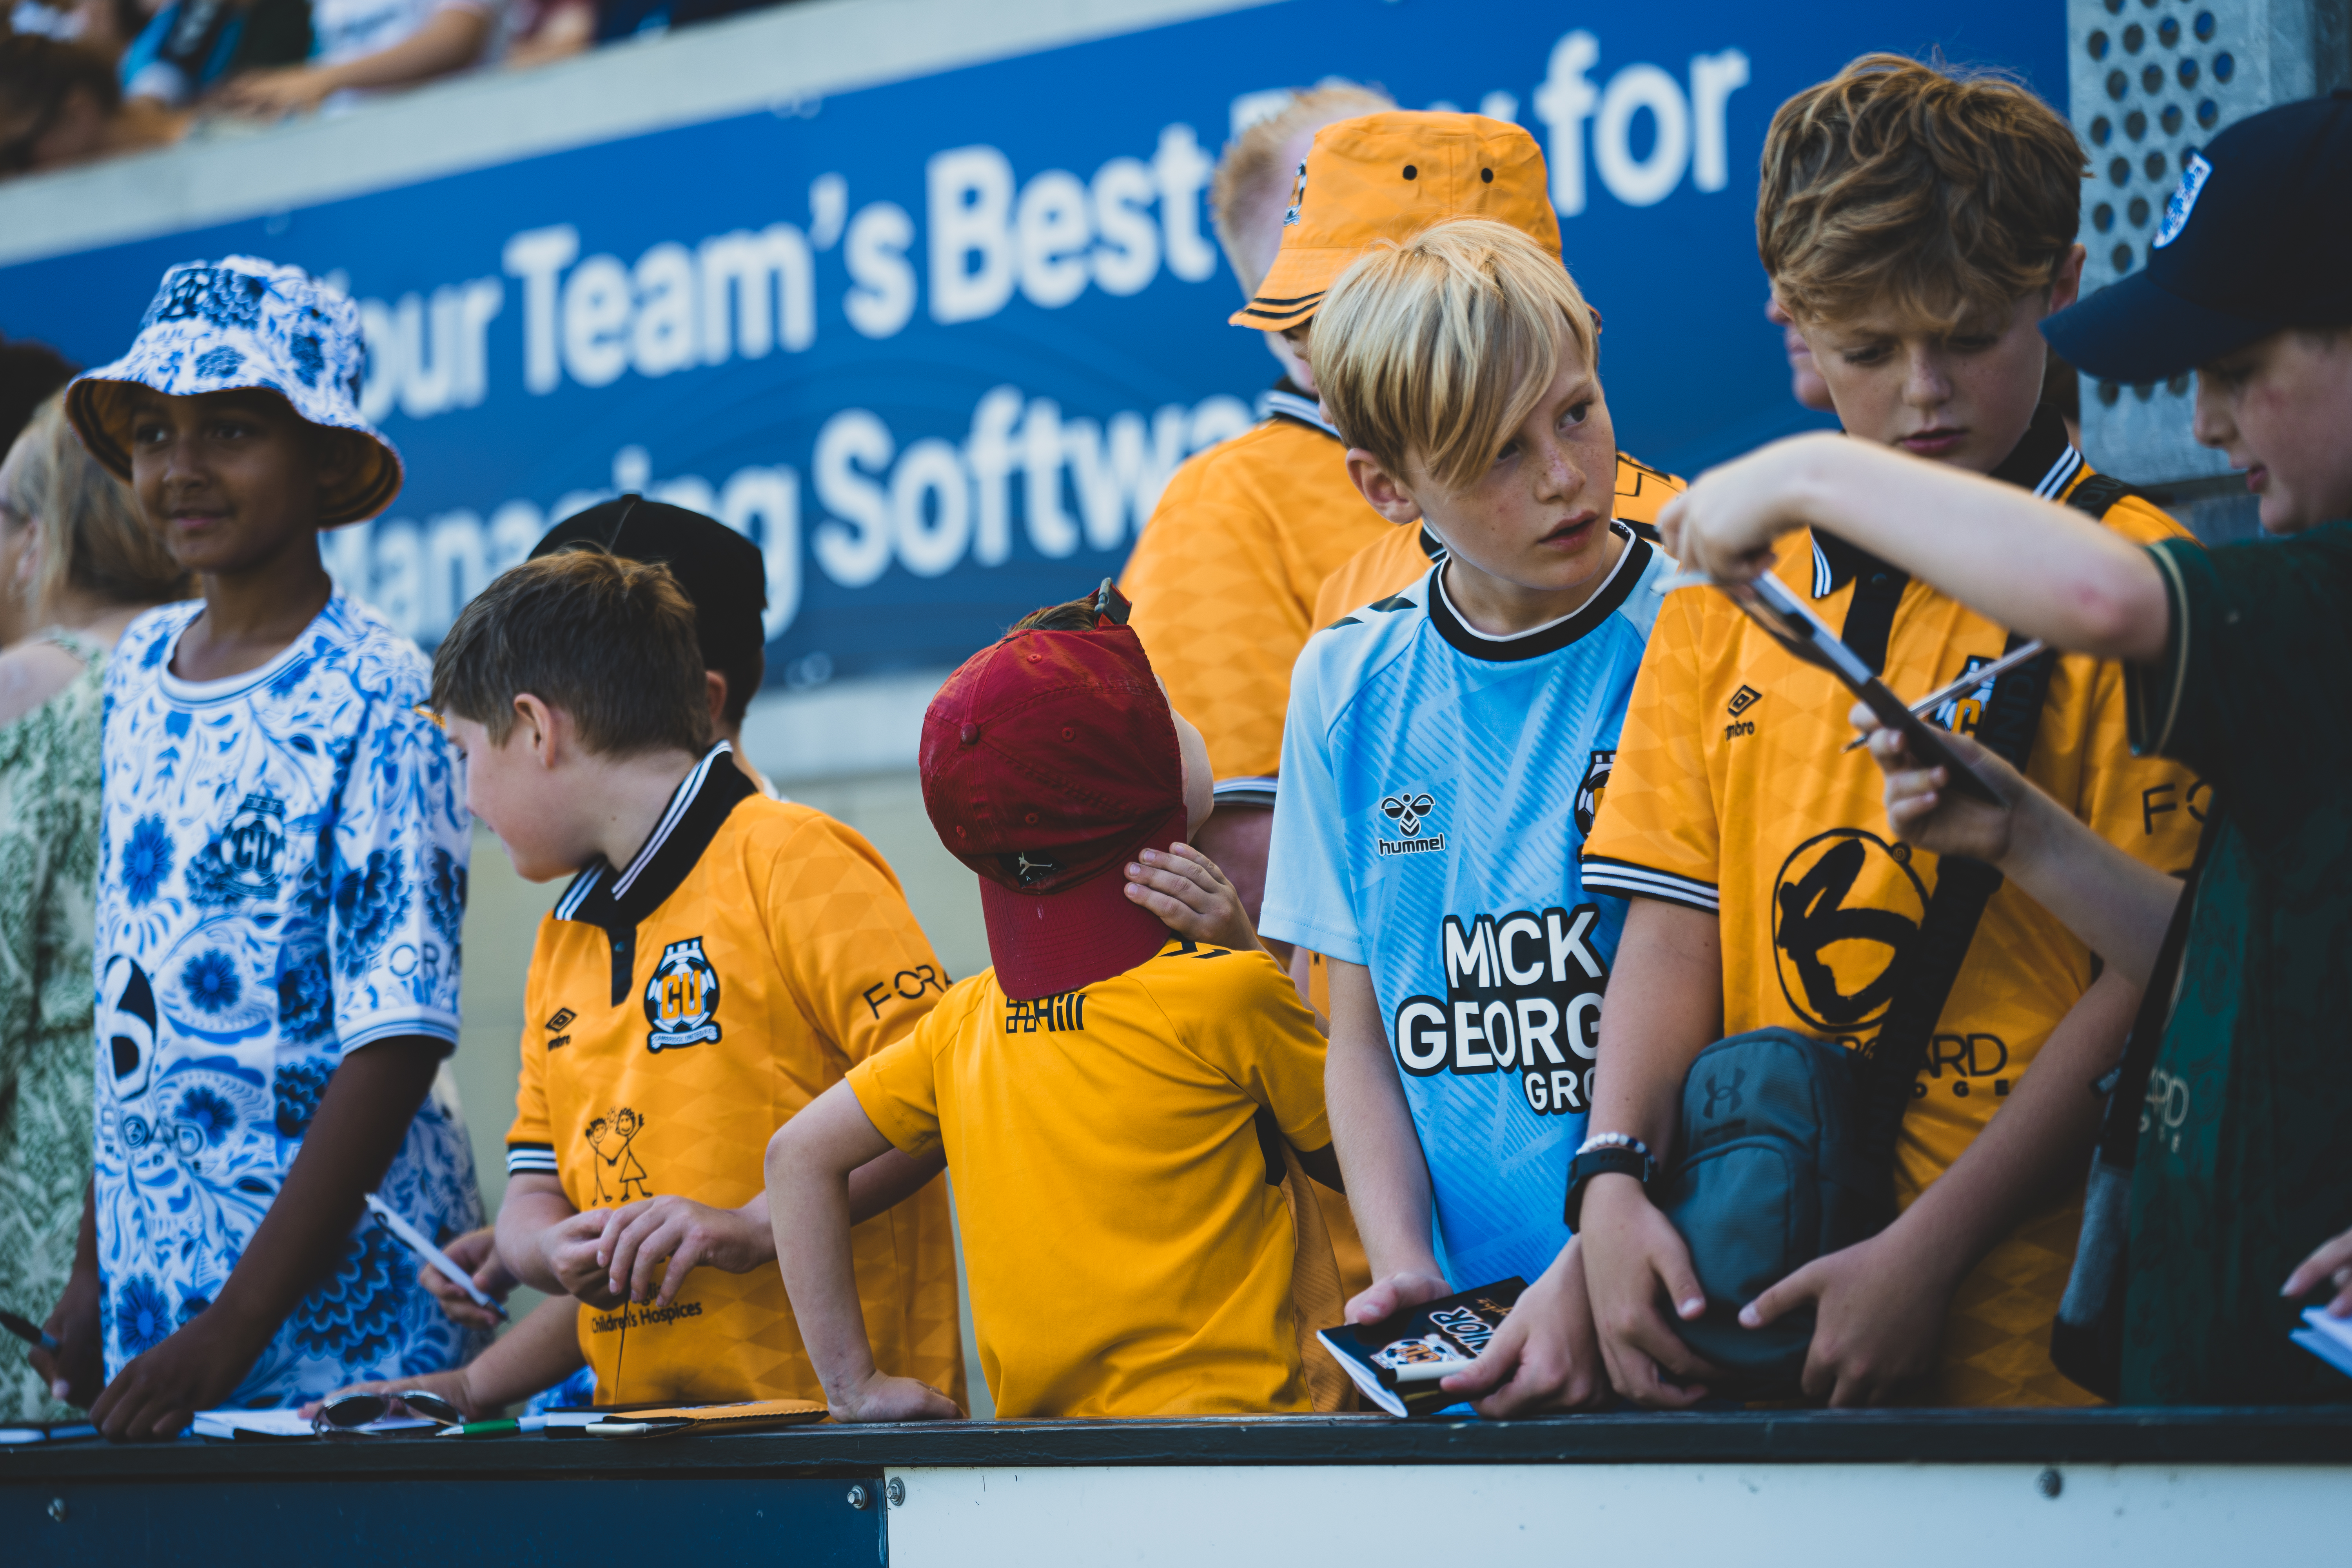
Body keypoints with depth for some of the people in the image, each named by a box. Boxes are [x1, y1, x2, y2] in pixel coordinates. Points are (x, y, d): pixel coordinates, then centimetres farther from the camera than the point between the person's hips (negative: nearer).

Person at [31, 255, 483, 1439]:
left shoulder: (374, 703, -11)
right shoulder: (139, 672, 9)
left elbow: (397, 1039, -16)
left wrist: (235, 1329, -21)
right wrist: (92, 1274, 11)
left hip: (334, 1298, -6)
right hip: (155, 1278, 6)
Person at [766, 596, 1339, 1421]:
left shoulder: (965, 1022, 9)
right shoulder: (1228, 993, -5)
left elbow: (800, 1154, 14)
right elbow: (1358, 1159, 9)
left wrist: (852, 1382, 14)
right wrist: (1249, 956, 7)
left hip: (1033, 1420, 6)